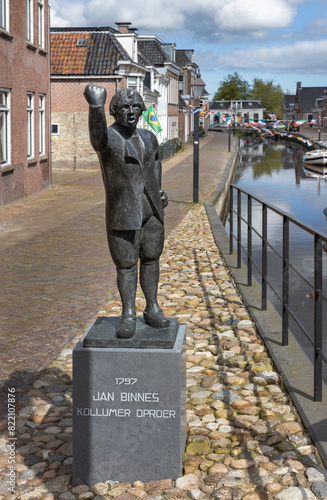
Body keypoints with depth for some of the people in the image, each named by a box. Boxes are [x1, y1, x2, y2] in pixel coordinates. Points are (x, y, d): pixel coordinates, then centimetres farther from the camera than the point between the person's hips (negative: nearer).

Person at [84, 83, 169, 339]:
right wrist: (96, 106, -57)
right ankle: (128, 315, 13)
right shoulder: (108, 138, -14)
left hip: (152, 210, 5)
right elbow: (98, 139, -40)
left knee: (150, 259, 12)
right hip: (123, 213, -5)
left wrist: (159, 189, 19)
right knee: (126, 266, 1)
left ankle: (153, 309, 24)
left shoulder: (148, 137, 6)